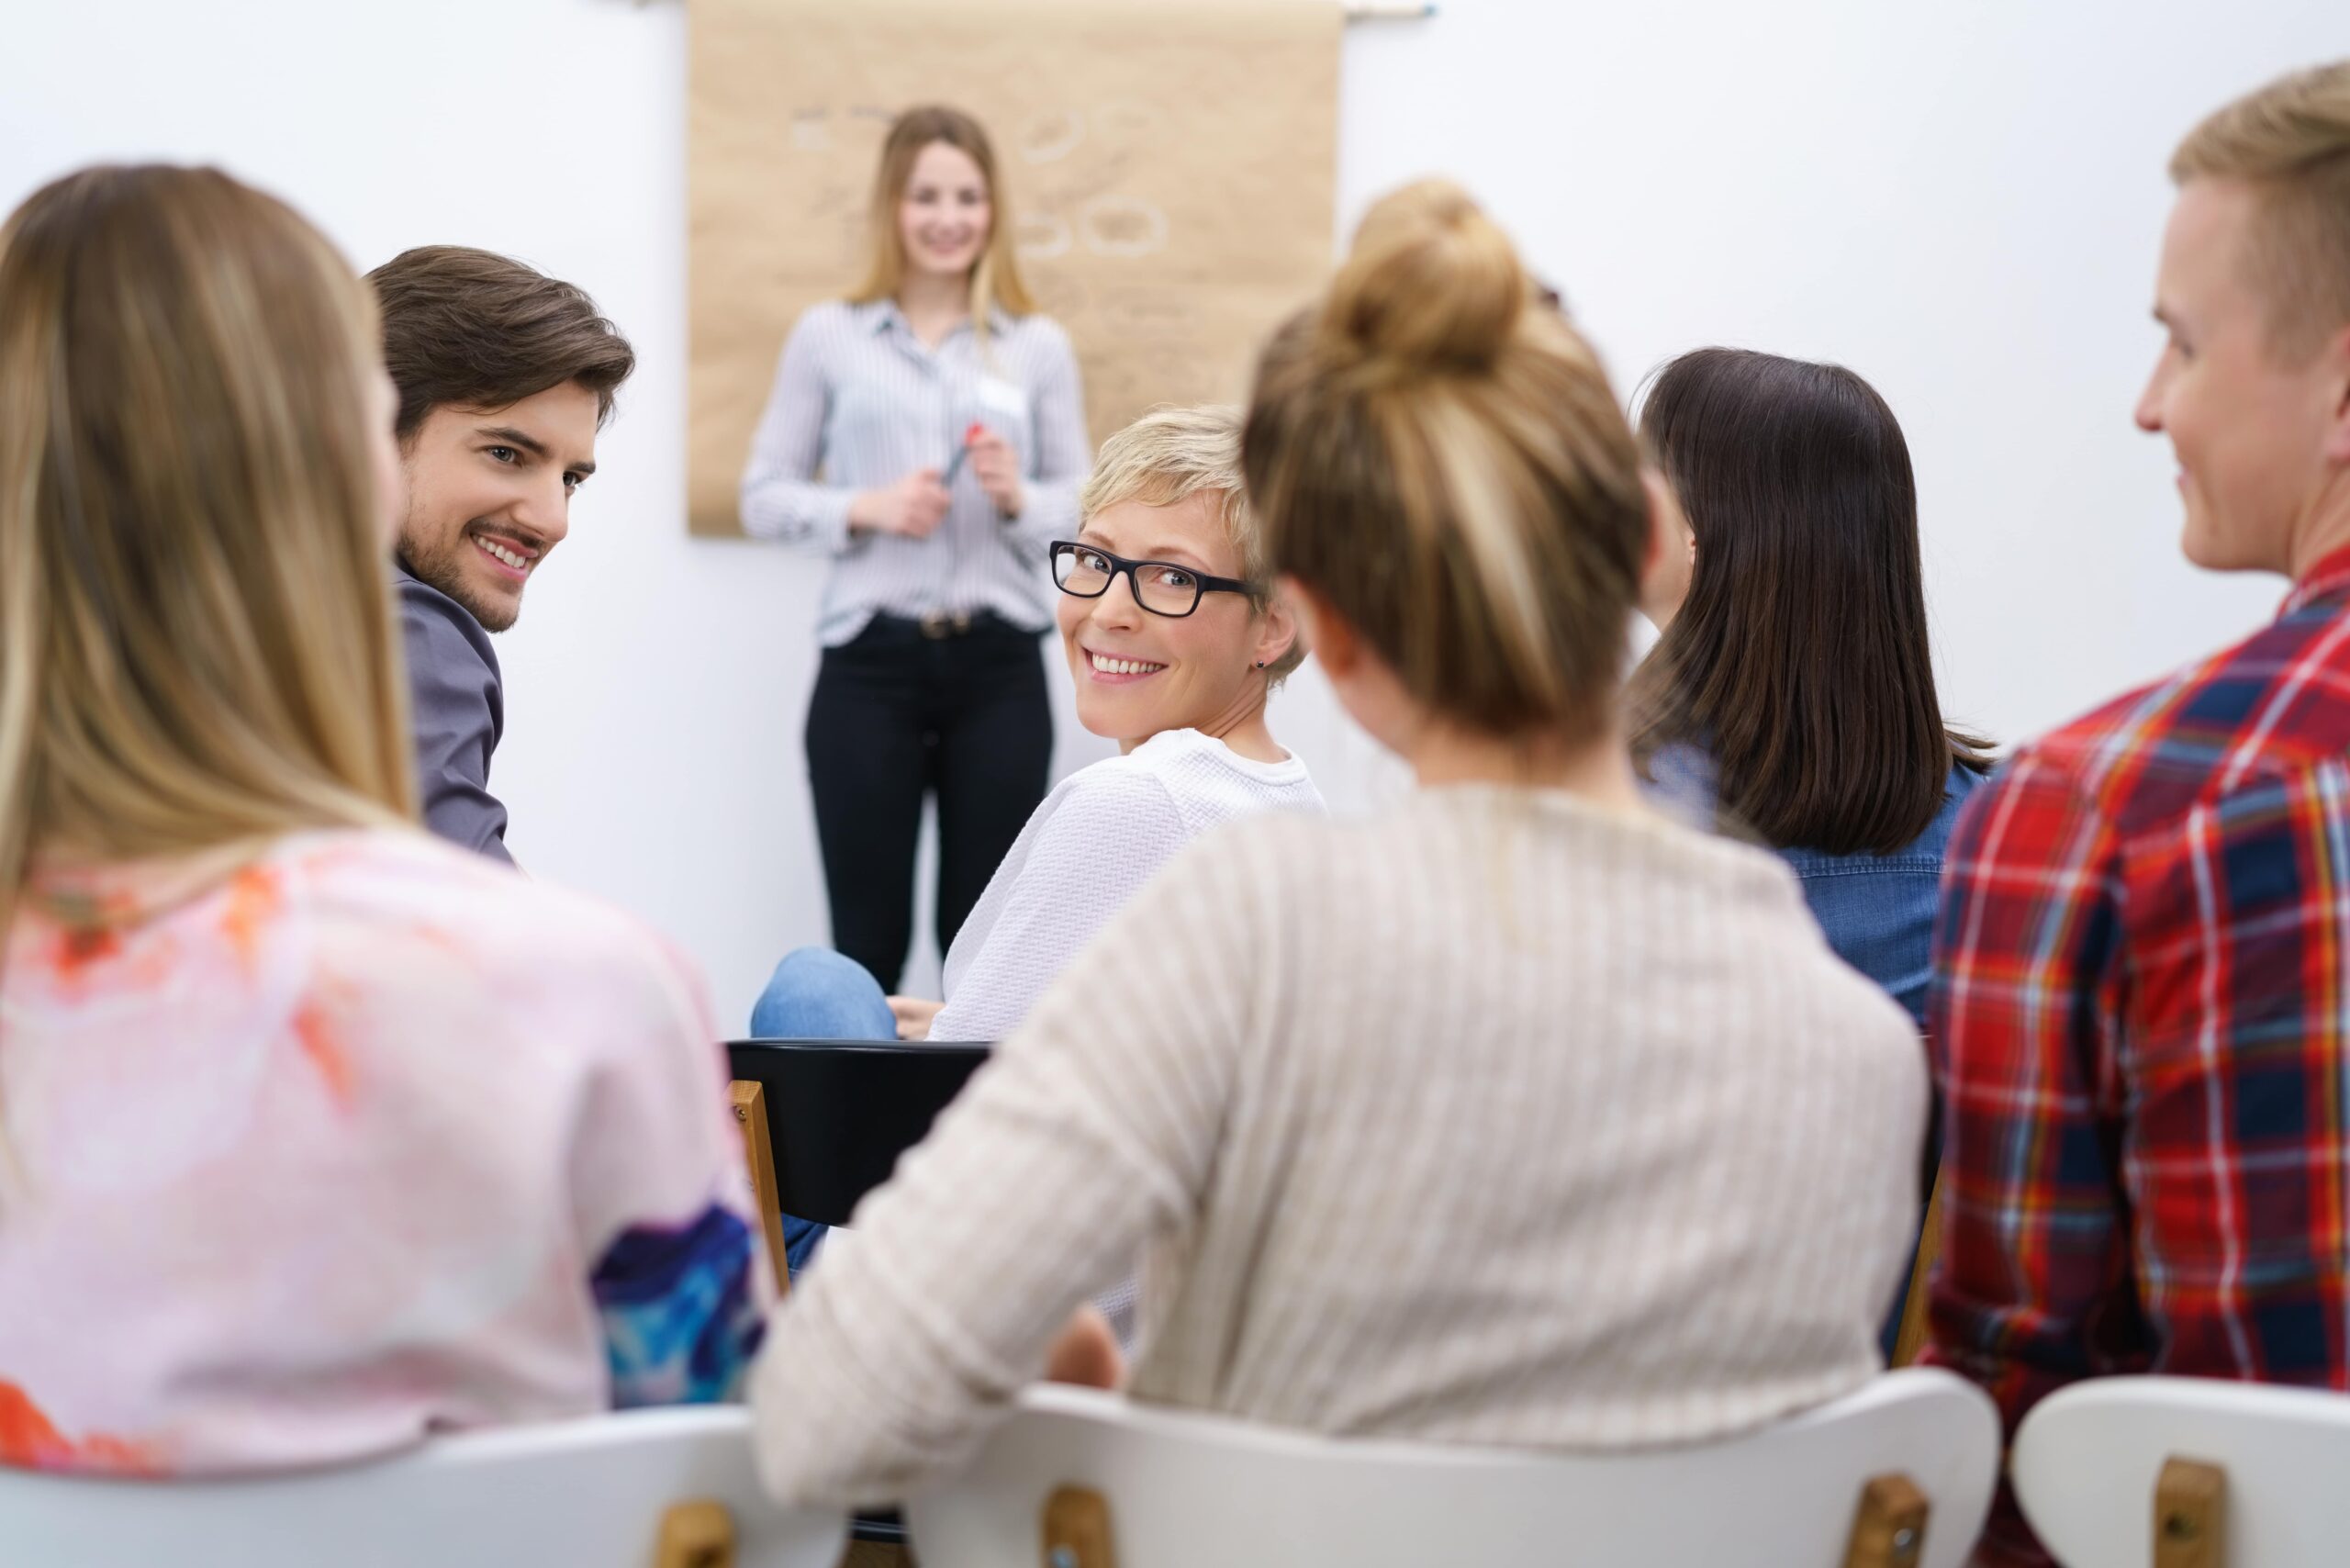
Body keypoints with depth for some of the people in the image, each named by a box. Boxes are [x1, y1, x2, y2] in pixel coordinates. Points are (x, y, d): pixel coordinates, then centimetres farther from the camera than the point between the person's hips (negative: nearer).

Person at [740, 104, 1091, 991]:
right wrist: (865, 509, -12)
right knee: (867, 938, 2)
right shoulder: (828, 337, 5)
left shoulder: (1039, 346, 7)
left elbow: (1084, 510, 8)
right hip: (869, 663, -1)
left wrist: (1017, 497, -13)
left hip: (999, 665, 1)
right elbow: (763, 497, 5)